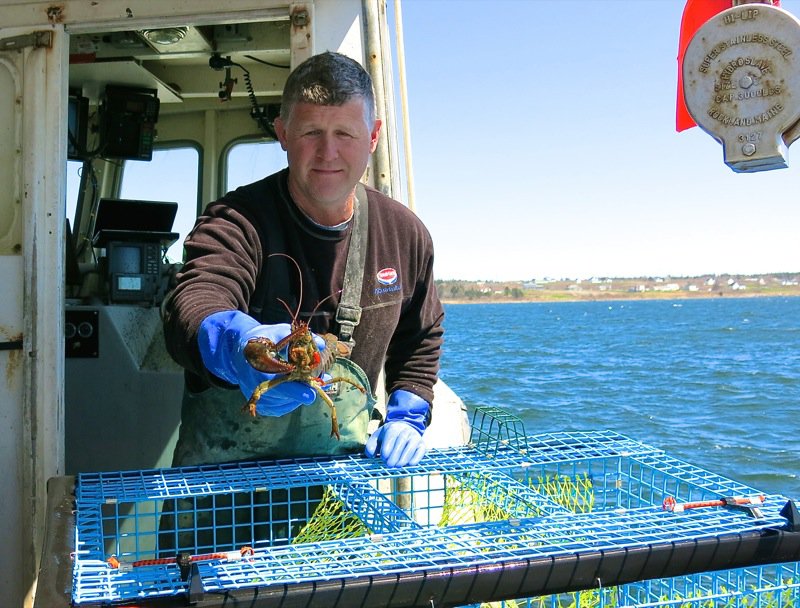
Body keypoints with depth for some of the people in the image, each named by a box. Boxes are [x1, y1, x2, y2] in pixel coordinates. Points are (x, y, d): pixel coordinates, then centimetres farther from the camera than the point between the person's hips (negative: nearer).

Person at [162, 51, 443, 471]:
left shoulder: (404, 233, 2)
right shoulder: (238, 223, -13)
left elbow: (420, 340, 17)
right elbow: (195, 300, -33)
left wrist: (406, 418, 5)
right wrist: (241, 345, -54)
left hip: (345, 460, 0)